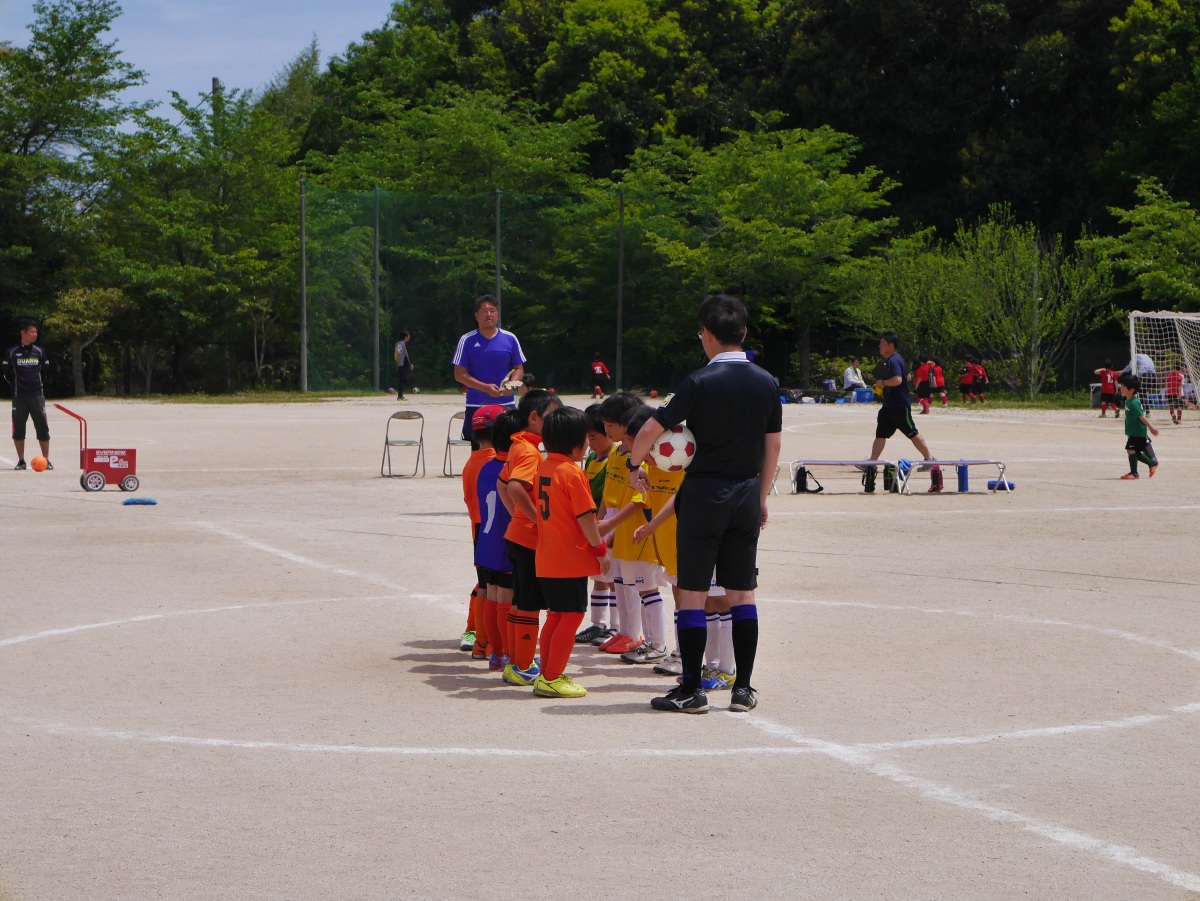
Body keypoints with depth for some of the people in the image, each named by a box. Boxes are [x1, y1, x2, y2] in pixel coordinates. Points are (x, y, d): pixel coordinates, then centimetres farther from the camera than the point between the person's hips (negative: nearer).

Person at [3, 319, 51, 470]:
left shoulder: (39, 352, 5)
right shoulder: (12, 352, 0)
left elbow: (46, 371, 14)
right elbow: (7, 373, 8)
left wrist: (37, 384, 10)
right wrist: (17, 386, 5)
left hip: (37, 395, 1)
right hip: (19, 396, -1)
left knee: (42, 428, -3)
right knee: (18, 428, 1)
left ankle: (46, 460, 2)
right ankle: (21, 461, 9)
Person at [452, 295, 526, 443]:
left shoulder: (510, 339, 6)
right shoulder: (467, 341, 1)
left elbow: (519, 368, 12)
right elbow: (459, 374, -2)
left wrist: (511, 384, -11)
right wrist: (485, 387, -15)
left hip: (506, 404, 1)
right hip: (476, 406, -1)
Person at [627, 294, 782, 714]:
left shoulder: (700, 382, -12)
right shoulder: (766, 383, 4)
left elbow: (651, 430, -15)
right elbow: (773, 446, 10)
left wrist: (634, 465, 3)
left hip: (704, 493, -5)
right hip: (746, 494, 5)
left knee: (693, 592, 0)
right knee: (743, 593, 9)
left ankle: (691, 690, 1)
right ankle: (743, 688, 10)